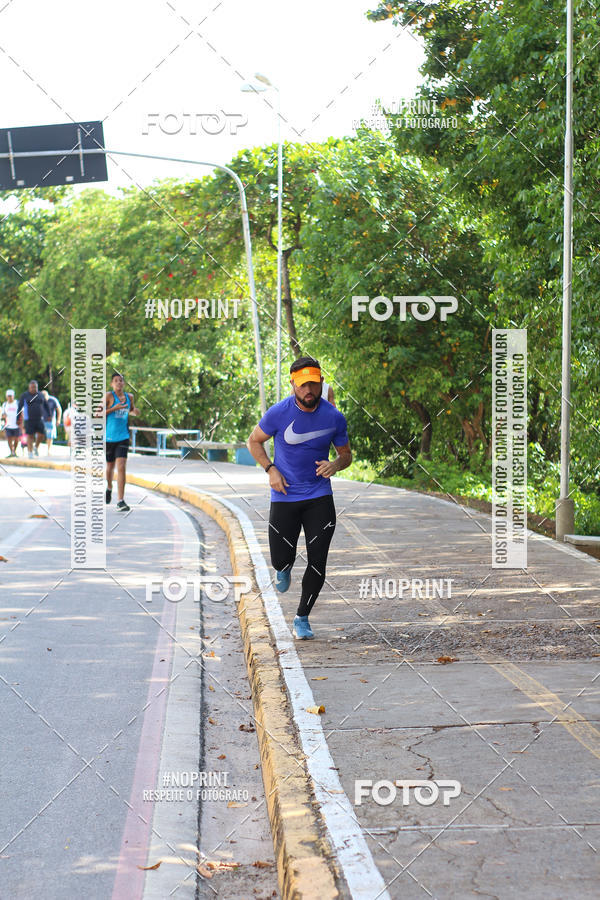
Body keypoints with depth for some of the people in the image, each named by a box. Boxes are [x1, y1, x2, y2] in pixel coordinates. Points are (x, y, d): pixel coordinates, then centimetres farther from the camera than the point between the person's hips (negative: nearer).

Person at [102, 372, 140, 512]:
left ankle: (120, 501, -15)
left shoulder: (129, 397, 8)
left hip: (123, 437, 2)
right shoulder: (108, 396, -6)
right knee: (110, 465, 15)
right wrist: (115, 408, -21)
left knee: (122, 467, -12)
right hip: (109, 437, -2)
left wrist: (135, 412, 4)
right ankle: (109, 488, 48)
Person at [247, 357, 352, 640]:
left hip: (319, 497, 1)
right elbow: (254, 441, 5)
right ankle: (285, 570, 38)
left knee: (318, 562, -5)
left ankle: (302, 618, 15)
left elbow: (346, 454, 10)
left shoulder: (334, 417, -5)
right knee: (281, 560, -2)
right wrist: (271, 470, -10)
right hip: (284, 497, -1)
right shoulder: (279, 413, -10)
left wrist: (335, 465, -14)